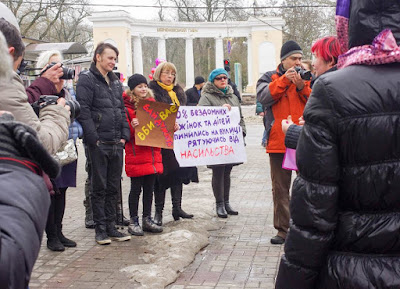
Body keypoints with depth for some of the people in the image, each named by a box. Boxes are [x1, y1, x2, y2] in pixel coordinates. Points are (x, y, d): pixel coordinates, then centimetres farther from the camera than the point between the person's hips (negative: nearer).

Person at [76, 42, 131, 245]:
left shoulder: (115, 81, 18)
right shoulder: (86, 79, -5)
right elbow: (83, 110, -13)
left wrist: (124, 135, 8)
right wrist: (93, 138, -18)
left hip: (117, 144, 7)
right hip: (98, 143, -6)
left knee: (113, 187, 10)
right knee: (99, 187, 2)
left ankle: (111, 226, 19)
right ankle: (100, 228, 10)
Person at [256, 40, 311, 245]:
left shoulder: (307, 78, 11)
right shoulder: (270, 78, 7)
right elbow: (263, 97, -12)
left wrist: (302, 86, -16)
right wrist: (285, 80, -17)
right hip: (279, 142, 0)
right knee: (280, 189, 7)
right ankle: (283, 230, 17)